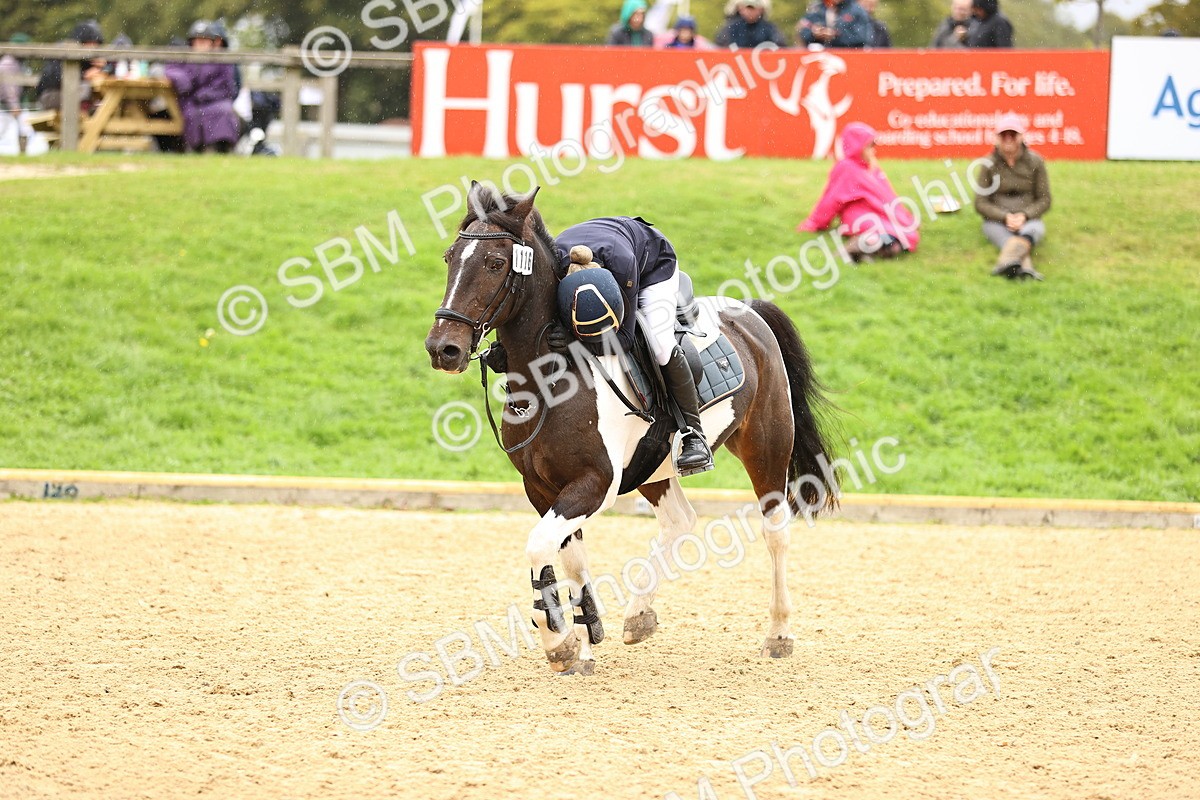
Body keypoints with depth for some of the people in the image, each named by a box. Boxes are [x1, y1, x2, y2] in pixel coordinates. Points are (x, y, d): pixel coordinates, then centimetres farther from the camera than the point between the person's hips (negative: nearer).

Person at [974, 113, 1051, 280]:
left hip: (1028, 219, 0)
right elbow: (980, 203, 1)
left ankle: (1007, 261, -67)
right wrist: (1005, 217, -15)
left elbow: (1044, 200, 6)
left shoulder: (1035, 162, 3)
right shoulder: (989, 164, 0)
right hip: (996, 221, 0)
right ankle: (1024, 267, -67)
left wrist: (1024, 216, -12)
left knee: (1035, 229, -37)